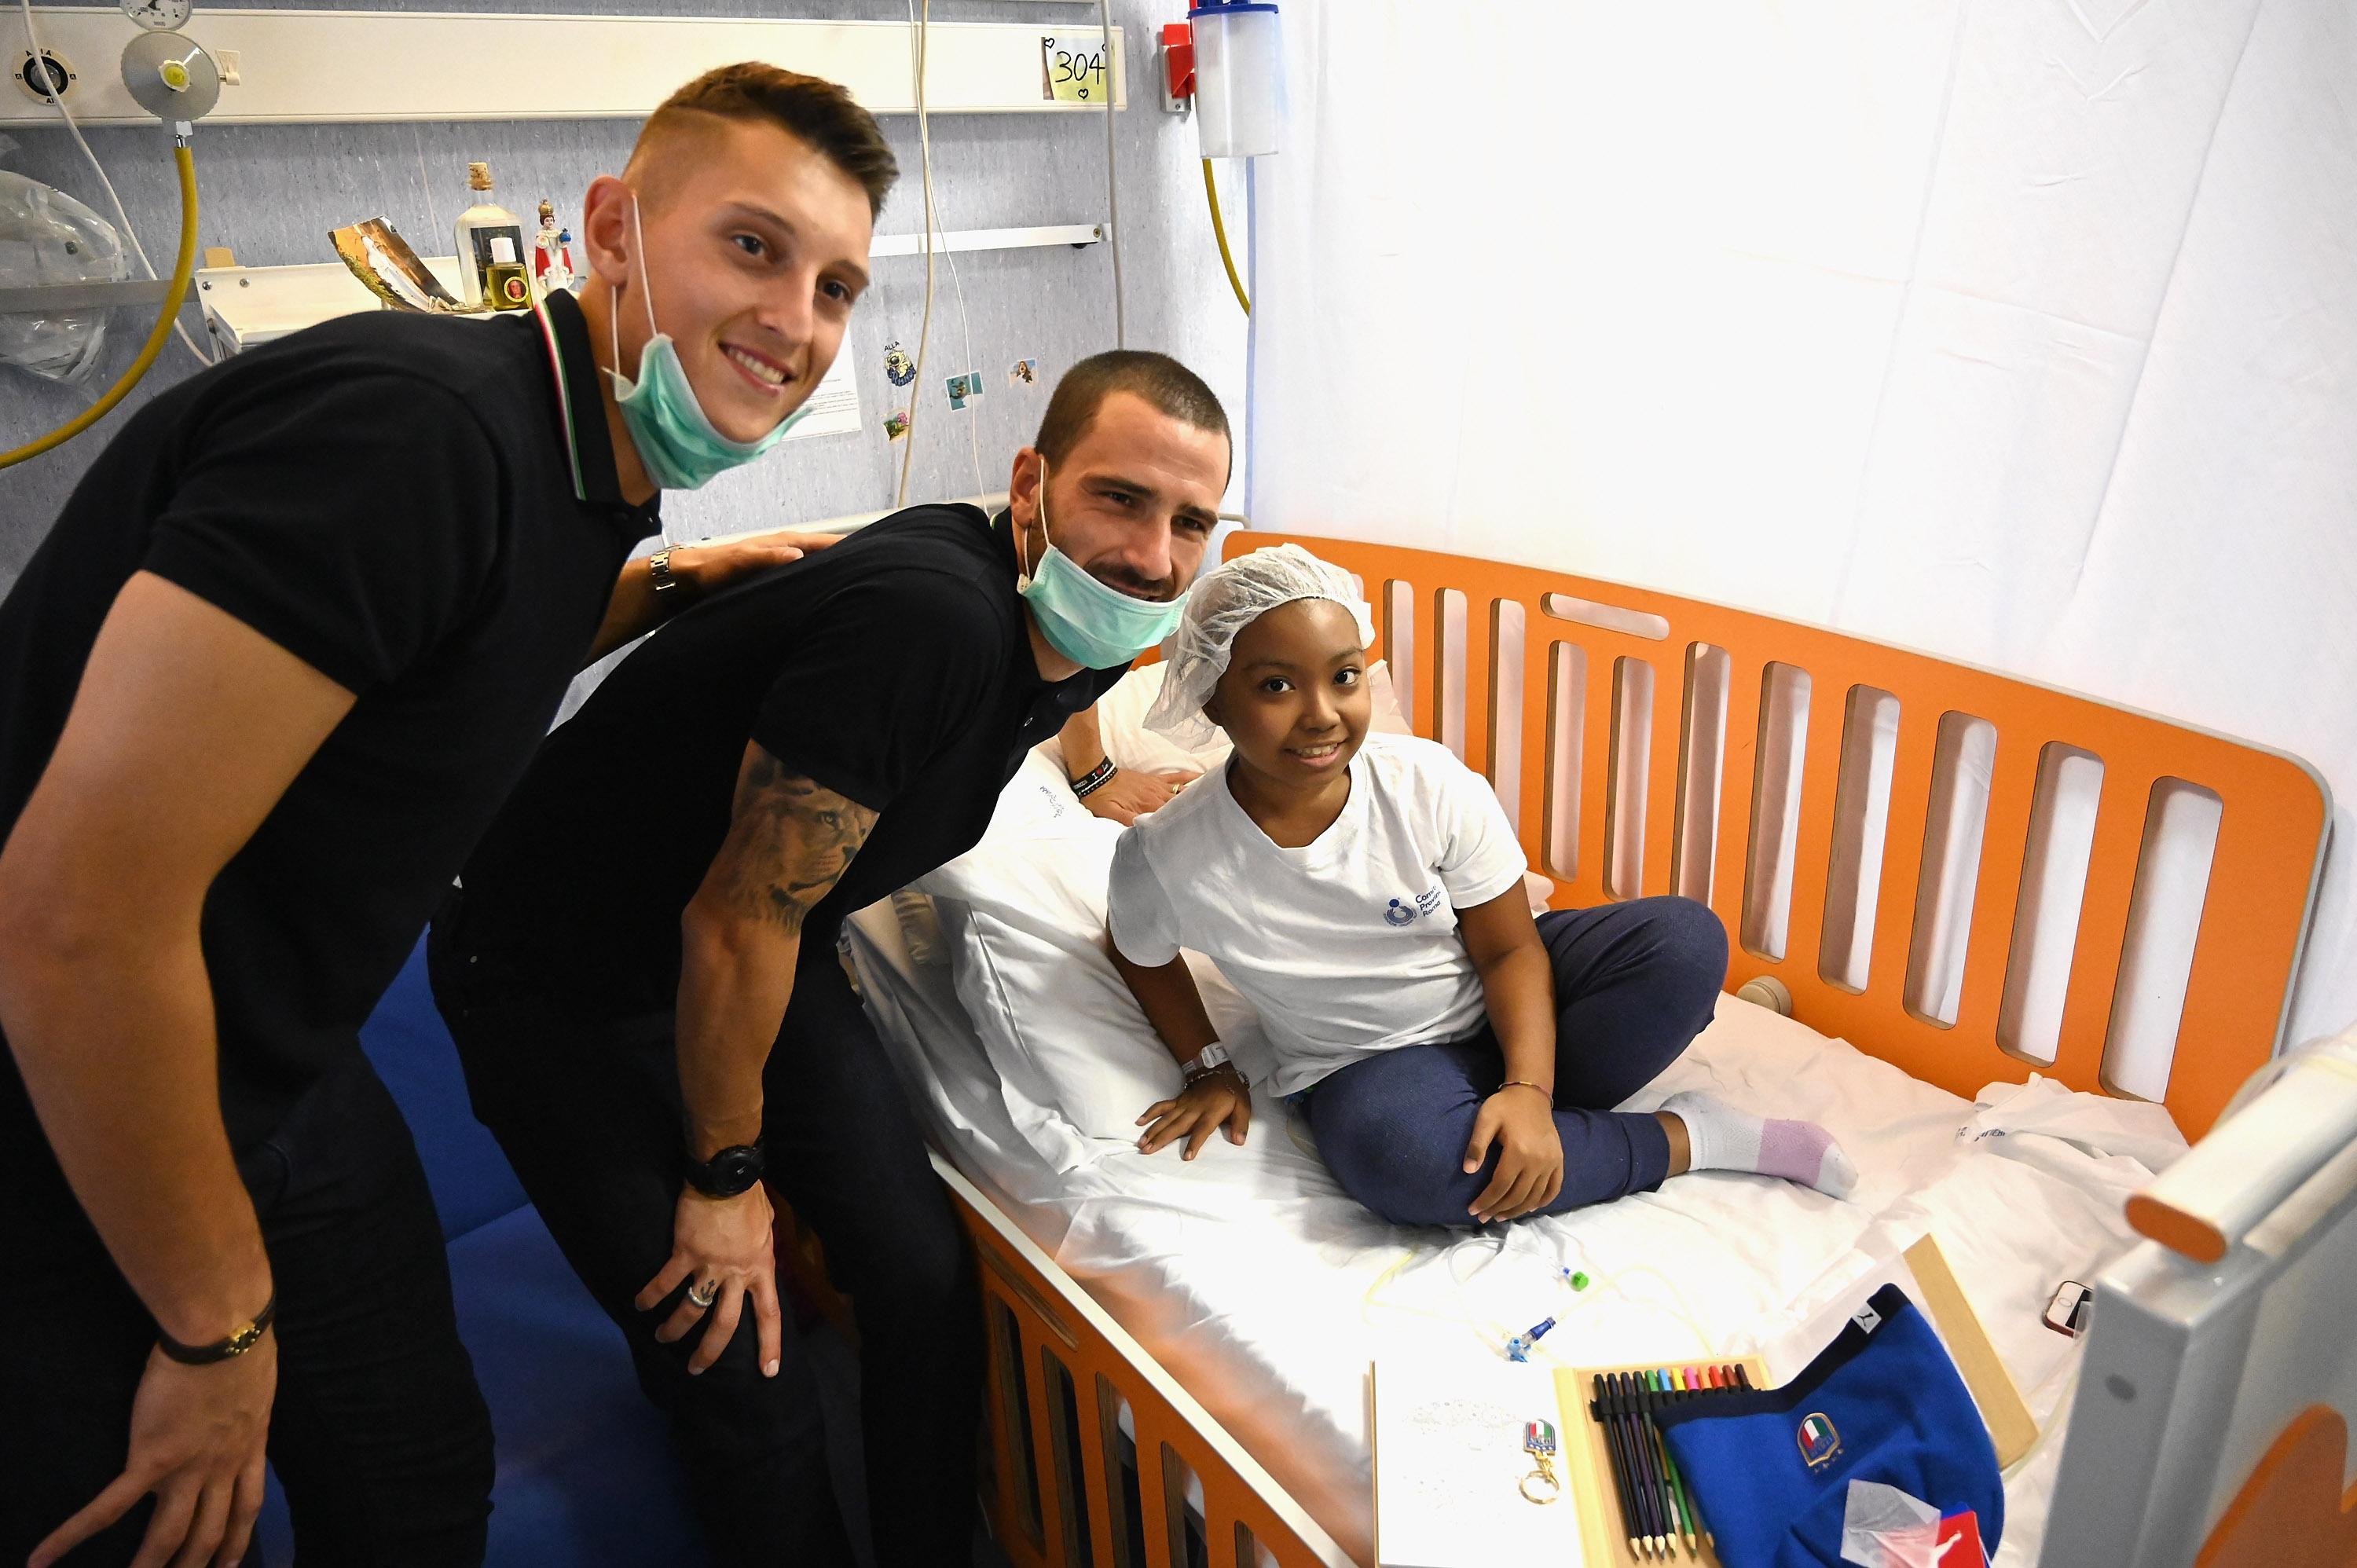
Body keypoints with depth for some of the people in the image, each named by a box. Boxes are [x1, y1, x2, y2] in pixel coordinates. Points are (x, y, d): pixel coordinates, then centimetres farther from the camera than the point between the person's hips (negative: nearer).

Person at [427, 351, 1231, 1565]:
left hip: (765, 959, 7)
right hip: (561, 981, -7)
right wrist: (725, 1178, -14)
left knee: (928, 1281, 4)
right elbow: (735, 925, -28)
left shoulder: (1080, 644, -6)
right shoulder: (929, 613, -34)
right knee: (740, 1374, -5)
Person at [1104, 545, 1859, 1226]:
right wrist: (1207, 1068, 2)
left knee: (1686, 938, -20)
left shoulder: (1430, 783, -20)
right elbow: (1141, 951, 3)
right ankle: (1687, 1139, -15)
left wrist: (1528, 1088, -25)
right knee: (1396, 1151, -38)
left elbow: (1509, 948, -12)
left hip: (1496, 1003, 1)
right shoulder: (1164, 859, -21)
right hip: (1365, 1065, -1)